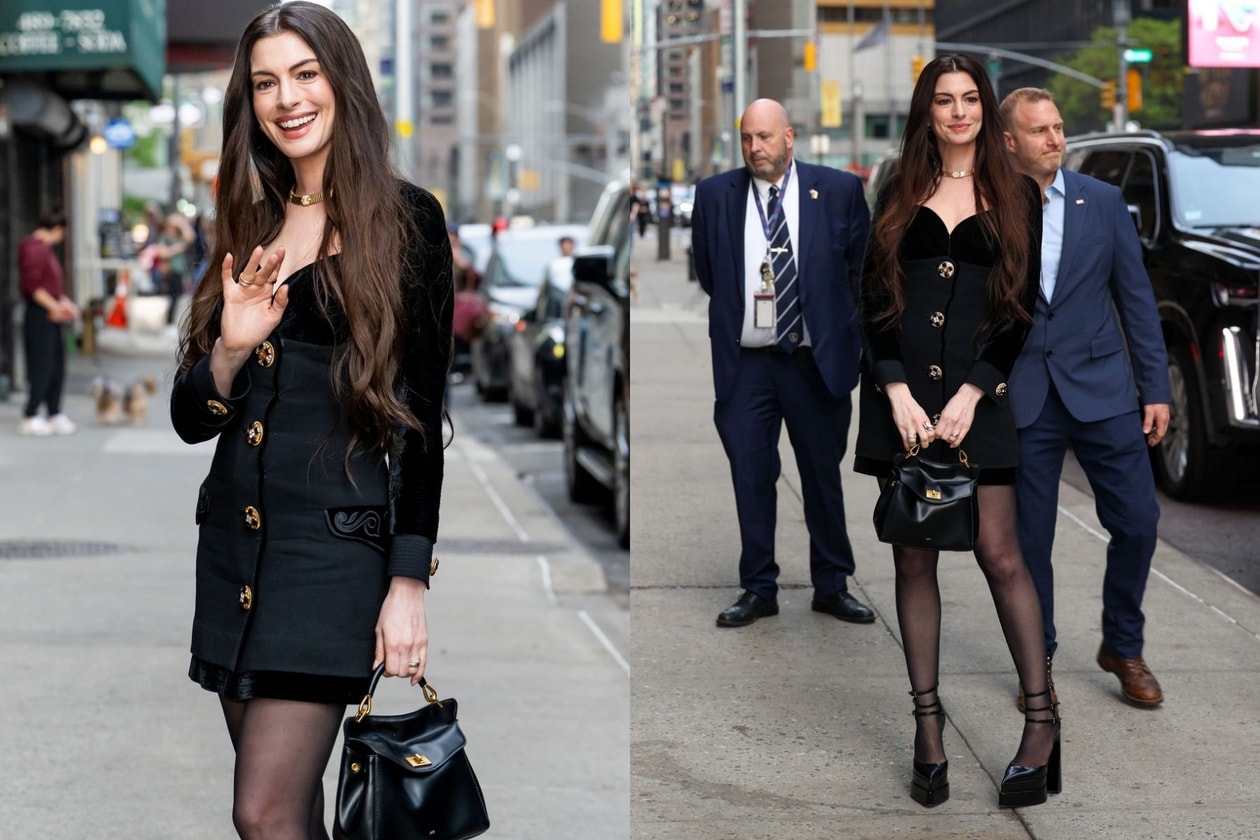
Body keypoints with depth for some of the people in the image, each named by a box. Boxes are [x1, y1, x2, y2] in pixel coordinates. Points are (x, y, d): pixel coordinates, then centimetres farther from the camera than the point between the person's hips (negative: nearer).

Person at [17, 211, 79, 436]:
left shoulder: (46, 249, 18)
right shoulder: (34, 249, -14)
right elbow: (32, 285, -22)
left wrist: (64, 302, 12)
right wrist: (55, 306, -19)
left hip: (52, 316, 10)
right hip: (40, 316, -10)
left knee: (57, 367, 11)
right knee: (42, 366, -7)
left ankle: (54, 414, 17)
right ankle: (30, 417, -1)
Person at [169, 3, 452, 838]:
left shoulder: (406, 218, -2)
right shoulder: (246, 228, 13)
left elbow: (421, 412, -6)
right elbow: (190, 419, 13)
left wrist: (410, 581, -12)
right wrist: (230, 350, -9)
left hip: (340, 539, -6)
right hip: (236, 541, 6)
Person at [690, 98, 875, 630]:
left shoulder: (839, 190, -1)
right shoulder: (714, 195, 2)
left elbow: (860, 266, 10)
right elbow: (706, 272, 14)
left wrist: (832, 321, 12)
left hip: (816, 361, -1)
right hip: (744, 363, 1)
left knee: (824, 477, 8)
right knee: (750, 477, 4)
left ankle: (832, 587, 19)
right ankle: (758, 590, 14)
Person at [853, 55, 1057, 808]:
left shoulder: (1016, 196, 7)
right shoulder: (899, 197, 12)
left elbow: (1022, 307, 2)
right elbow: (875, 300, 7)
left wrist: (972, 393, -8)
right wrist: (896, 391, -7)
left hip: (981, 386, -2)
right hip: (901, 387, 2)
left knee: (1000, 553, -9)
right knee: (914, 559, 1)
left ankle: (1041, 718, -3)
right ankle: (928, 724, 5)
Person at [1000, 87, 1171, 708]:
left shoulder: (1102, 202, 4)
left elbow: (1136, 299, 6)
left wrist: (1155, 389, 2)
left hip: (1102, 389, 1)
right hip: (1022, 400, -1)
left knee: (1137, 522, 0)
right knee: (1029, 539, 4)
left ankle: (1123, 647, 20)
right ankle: (1037, 661, 20)